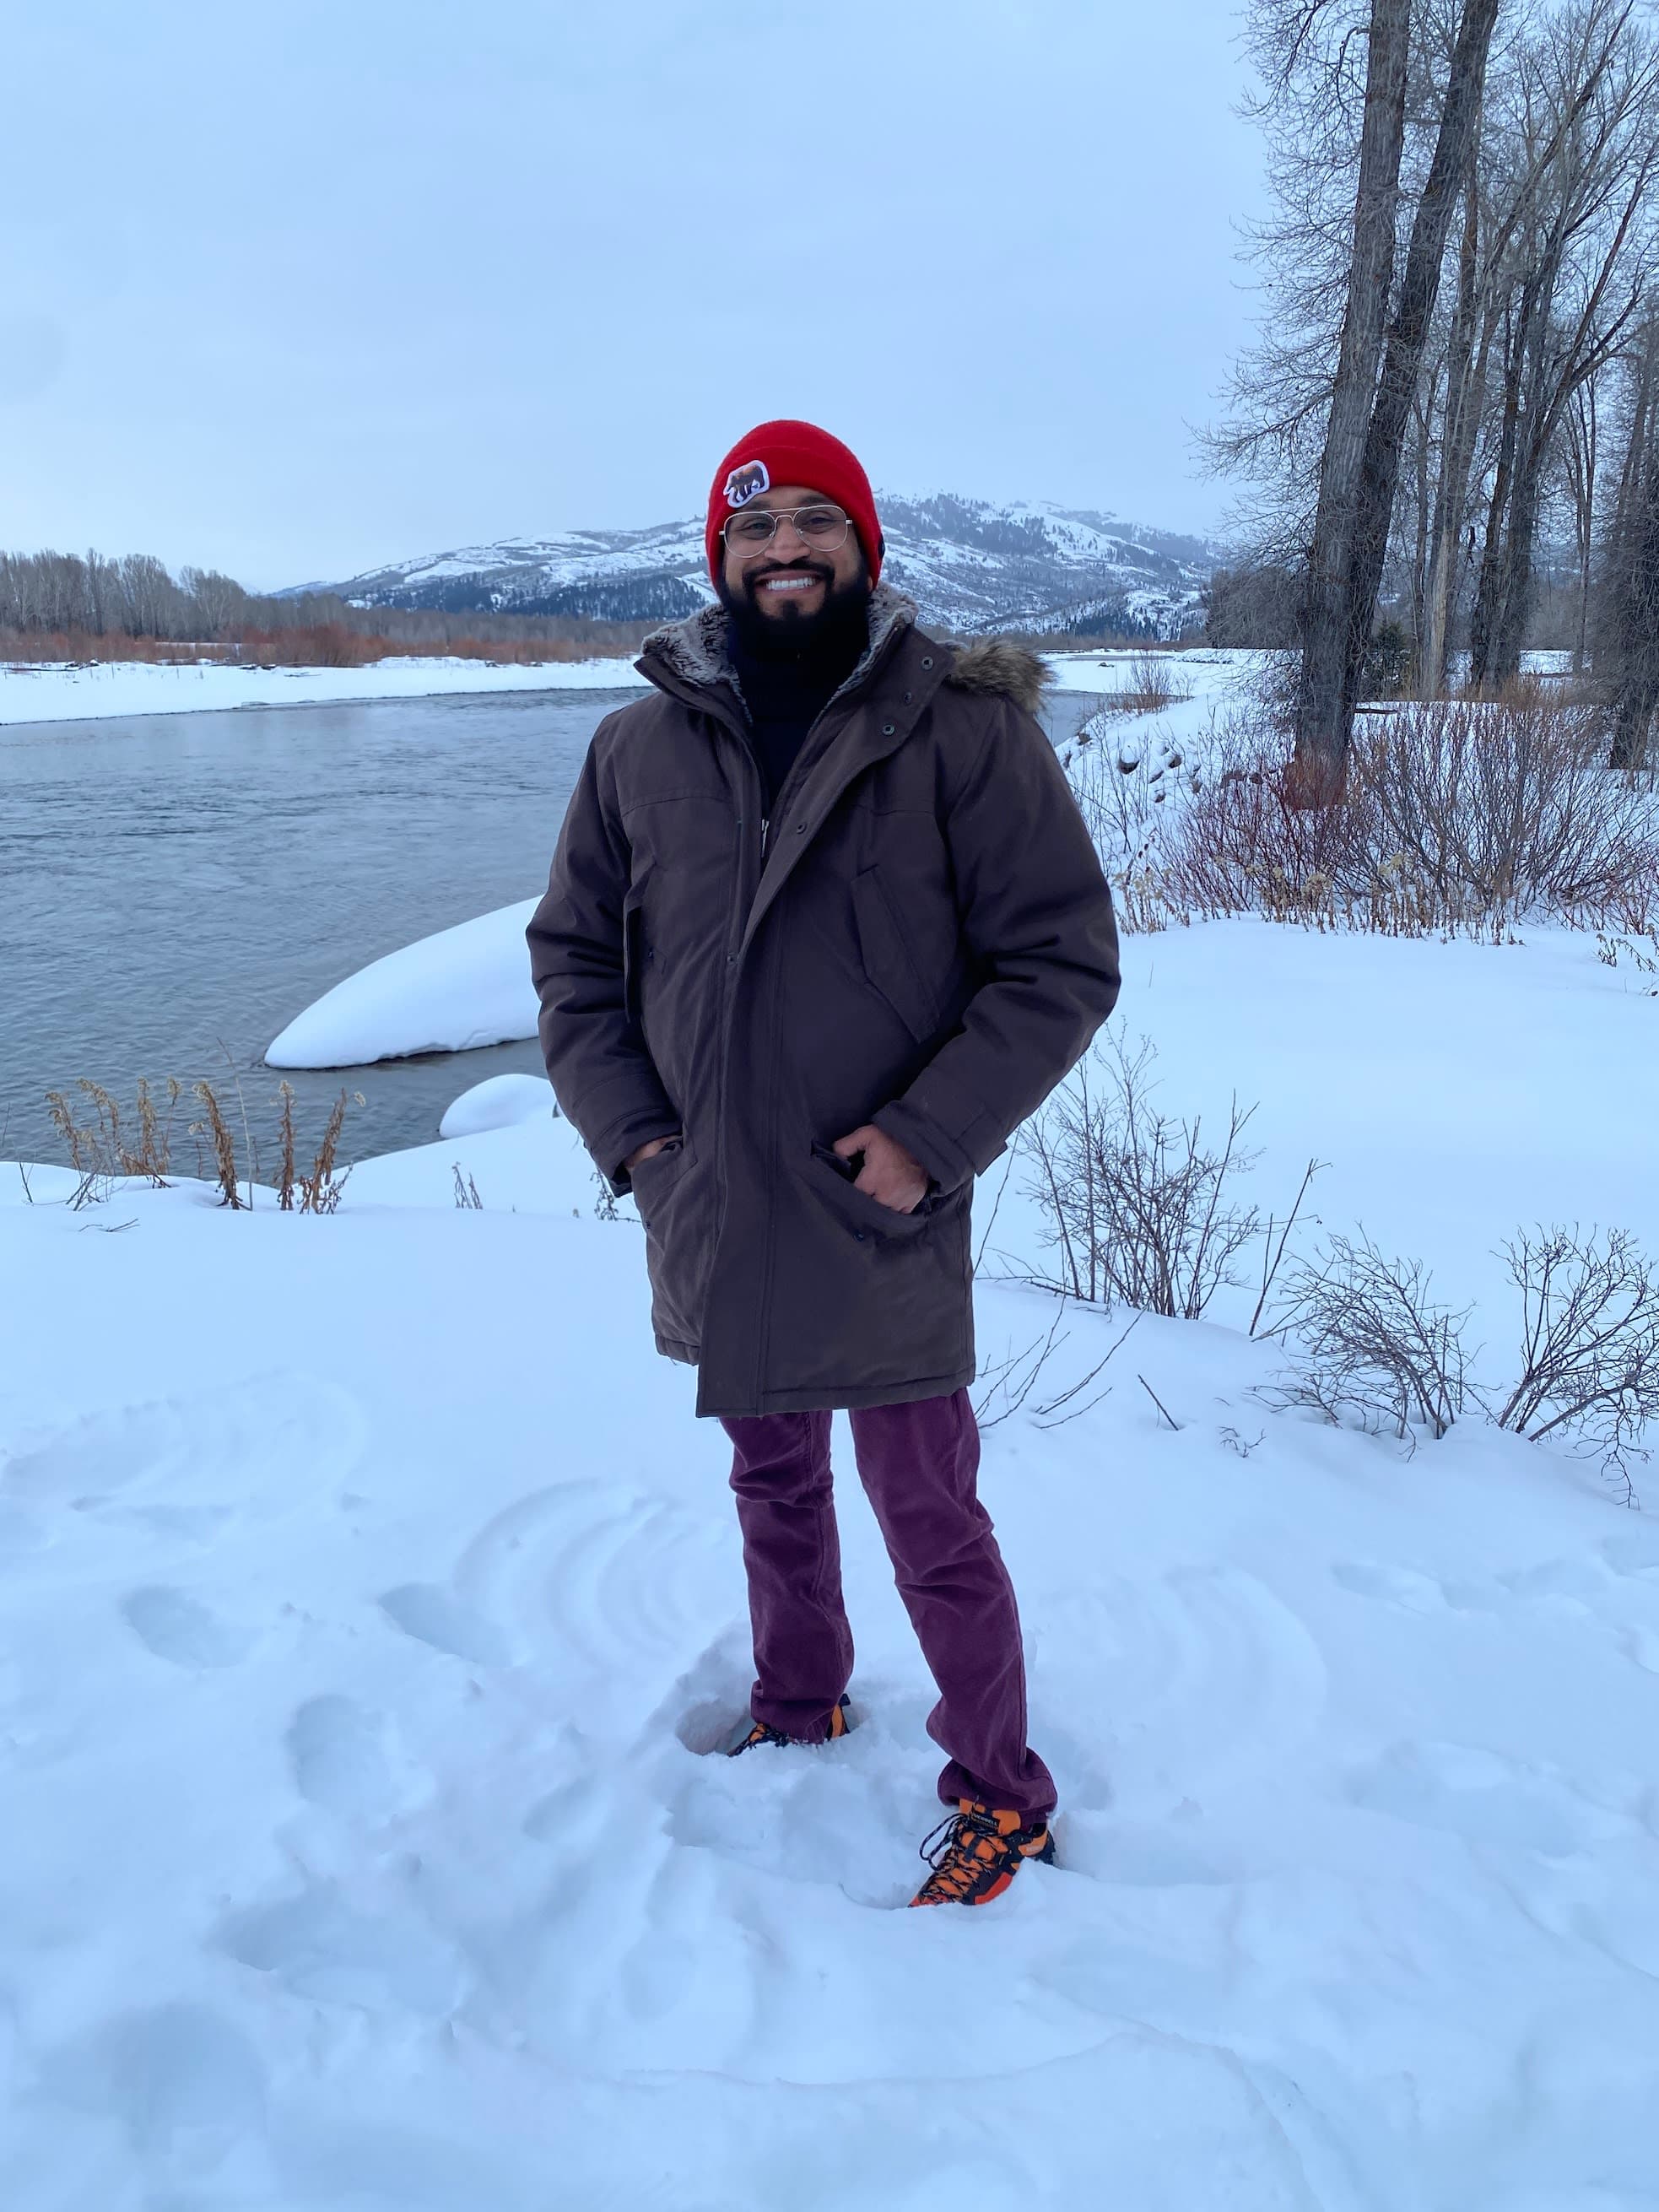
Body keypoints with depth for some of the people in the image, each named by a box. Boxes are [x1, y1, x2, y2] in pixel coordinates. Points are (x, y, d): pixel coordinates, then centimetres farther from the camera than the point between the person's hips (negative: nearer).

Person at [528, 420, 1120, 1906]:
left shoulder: (966, 726, -9)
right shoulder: (641, 745, 2)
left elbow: (1062, 961, -9)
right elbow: (572, 953, 10)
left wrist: (931, 1140, -17)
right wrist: (628, 1130, -3)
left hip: (883, 1227, -4)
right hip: (712, 1221, 4)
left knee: (930, 1525, 7)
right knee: (773, 1486, 23)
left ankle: (1001, 1794, 31)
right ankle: (797, 1711, 48)